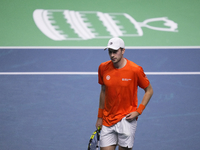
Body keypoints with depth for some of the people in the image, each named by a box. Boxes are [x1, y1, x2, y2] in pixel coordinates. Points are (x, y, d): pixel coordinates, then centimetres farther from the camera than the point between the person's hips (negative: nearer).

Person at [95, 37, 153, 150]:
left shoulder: (135, 70, -11)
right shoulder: (103, 68, 0)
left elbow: (149, 90, 0)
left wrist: (138, 111, -10)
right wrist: (100, 117, 16)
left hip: (127, 119, -3)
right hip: (108, 120, 4)